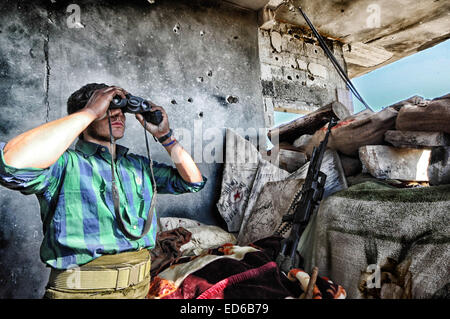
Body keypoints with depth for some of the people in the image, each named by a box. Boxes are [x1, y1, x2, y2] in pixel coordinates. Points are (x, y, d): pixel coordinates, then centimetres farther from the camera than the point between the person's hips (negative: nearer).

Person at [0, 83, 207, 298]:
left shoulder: (139, 165, 8)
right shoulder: (65, 164, -9)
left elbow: (192, 181, 9)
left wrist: (164, 135, 0)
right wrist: (91, 111, -23)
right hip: (79, 290, -5)